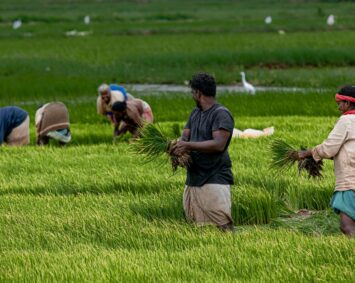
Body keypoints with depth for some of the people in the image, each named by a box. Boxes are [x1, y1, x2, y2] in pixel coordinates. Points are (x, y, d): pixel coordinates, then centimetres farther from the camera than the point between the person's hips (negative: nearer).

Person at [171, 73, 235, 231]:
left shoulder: (221, 114, -11)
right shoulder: (195, 113, 16)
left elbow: (219, 144, -21)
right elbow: (185, 137, 14)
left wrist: (188, 145, -20)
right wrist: (178, 146, -11)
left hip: (215, 178, -9)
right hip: (193, 178, 9)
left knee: (223, 224, -16)